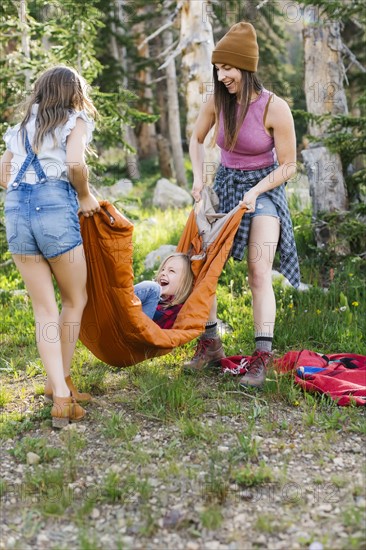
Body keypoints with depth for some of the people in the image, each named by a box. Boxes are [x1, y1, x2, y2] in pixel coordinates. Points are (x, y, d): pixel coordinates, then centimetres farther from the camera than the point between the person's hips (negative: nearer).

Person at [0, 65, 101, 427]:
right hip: (56, 206, -5)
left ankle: (59, 394, -4)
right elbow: (75, 163, -10)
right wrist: (85, 197, 5)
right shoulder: (75, 121, 9)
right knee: (74, 300, 13)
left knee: (44, 308, 5)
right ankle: (60, 381, 18)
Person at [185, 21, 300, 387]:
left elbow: (288, 166, -11)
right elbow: (196, 140, 11)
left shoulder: (275, 108, -19)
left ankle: (262, 356, -8)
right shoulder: (217, 101, -7)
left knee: (259, 272, -12)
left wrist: (255, 191, -22)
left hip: (263, 187, -4)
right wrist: (198, 178, -2)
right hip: (225, 184, 5)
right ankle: (210, 343, 11)